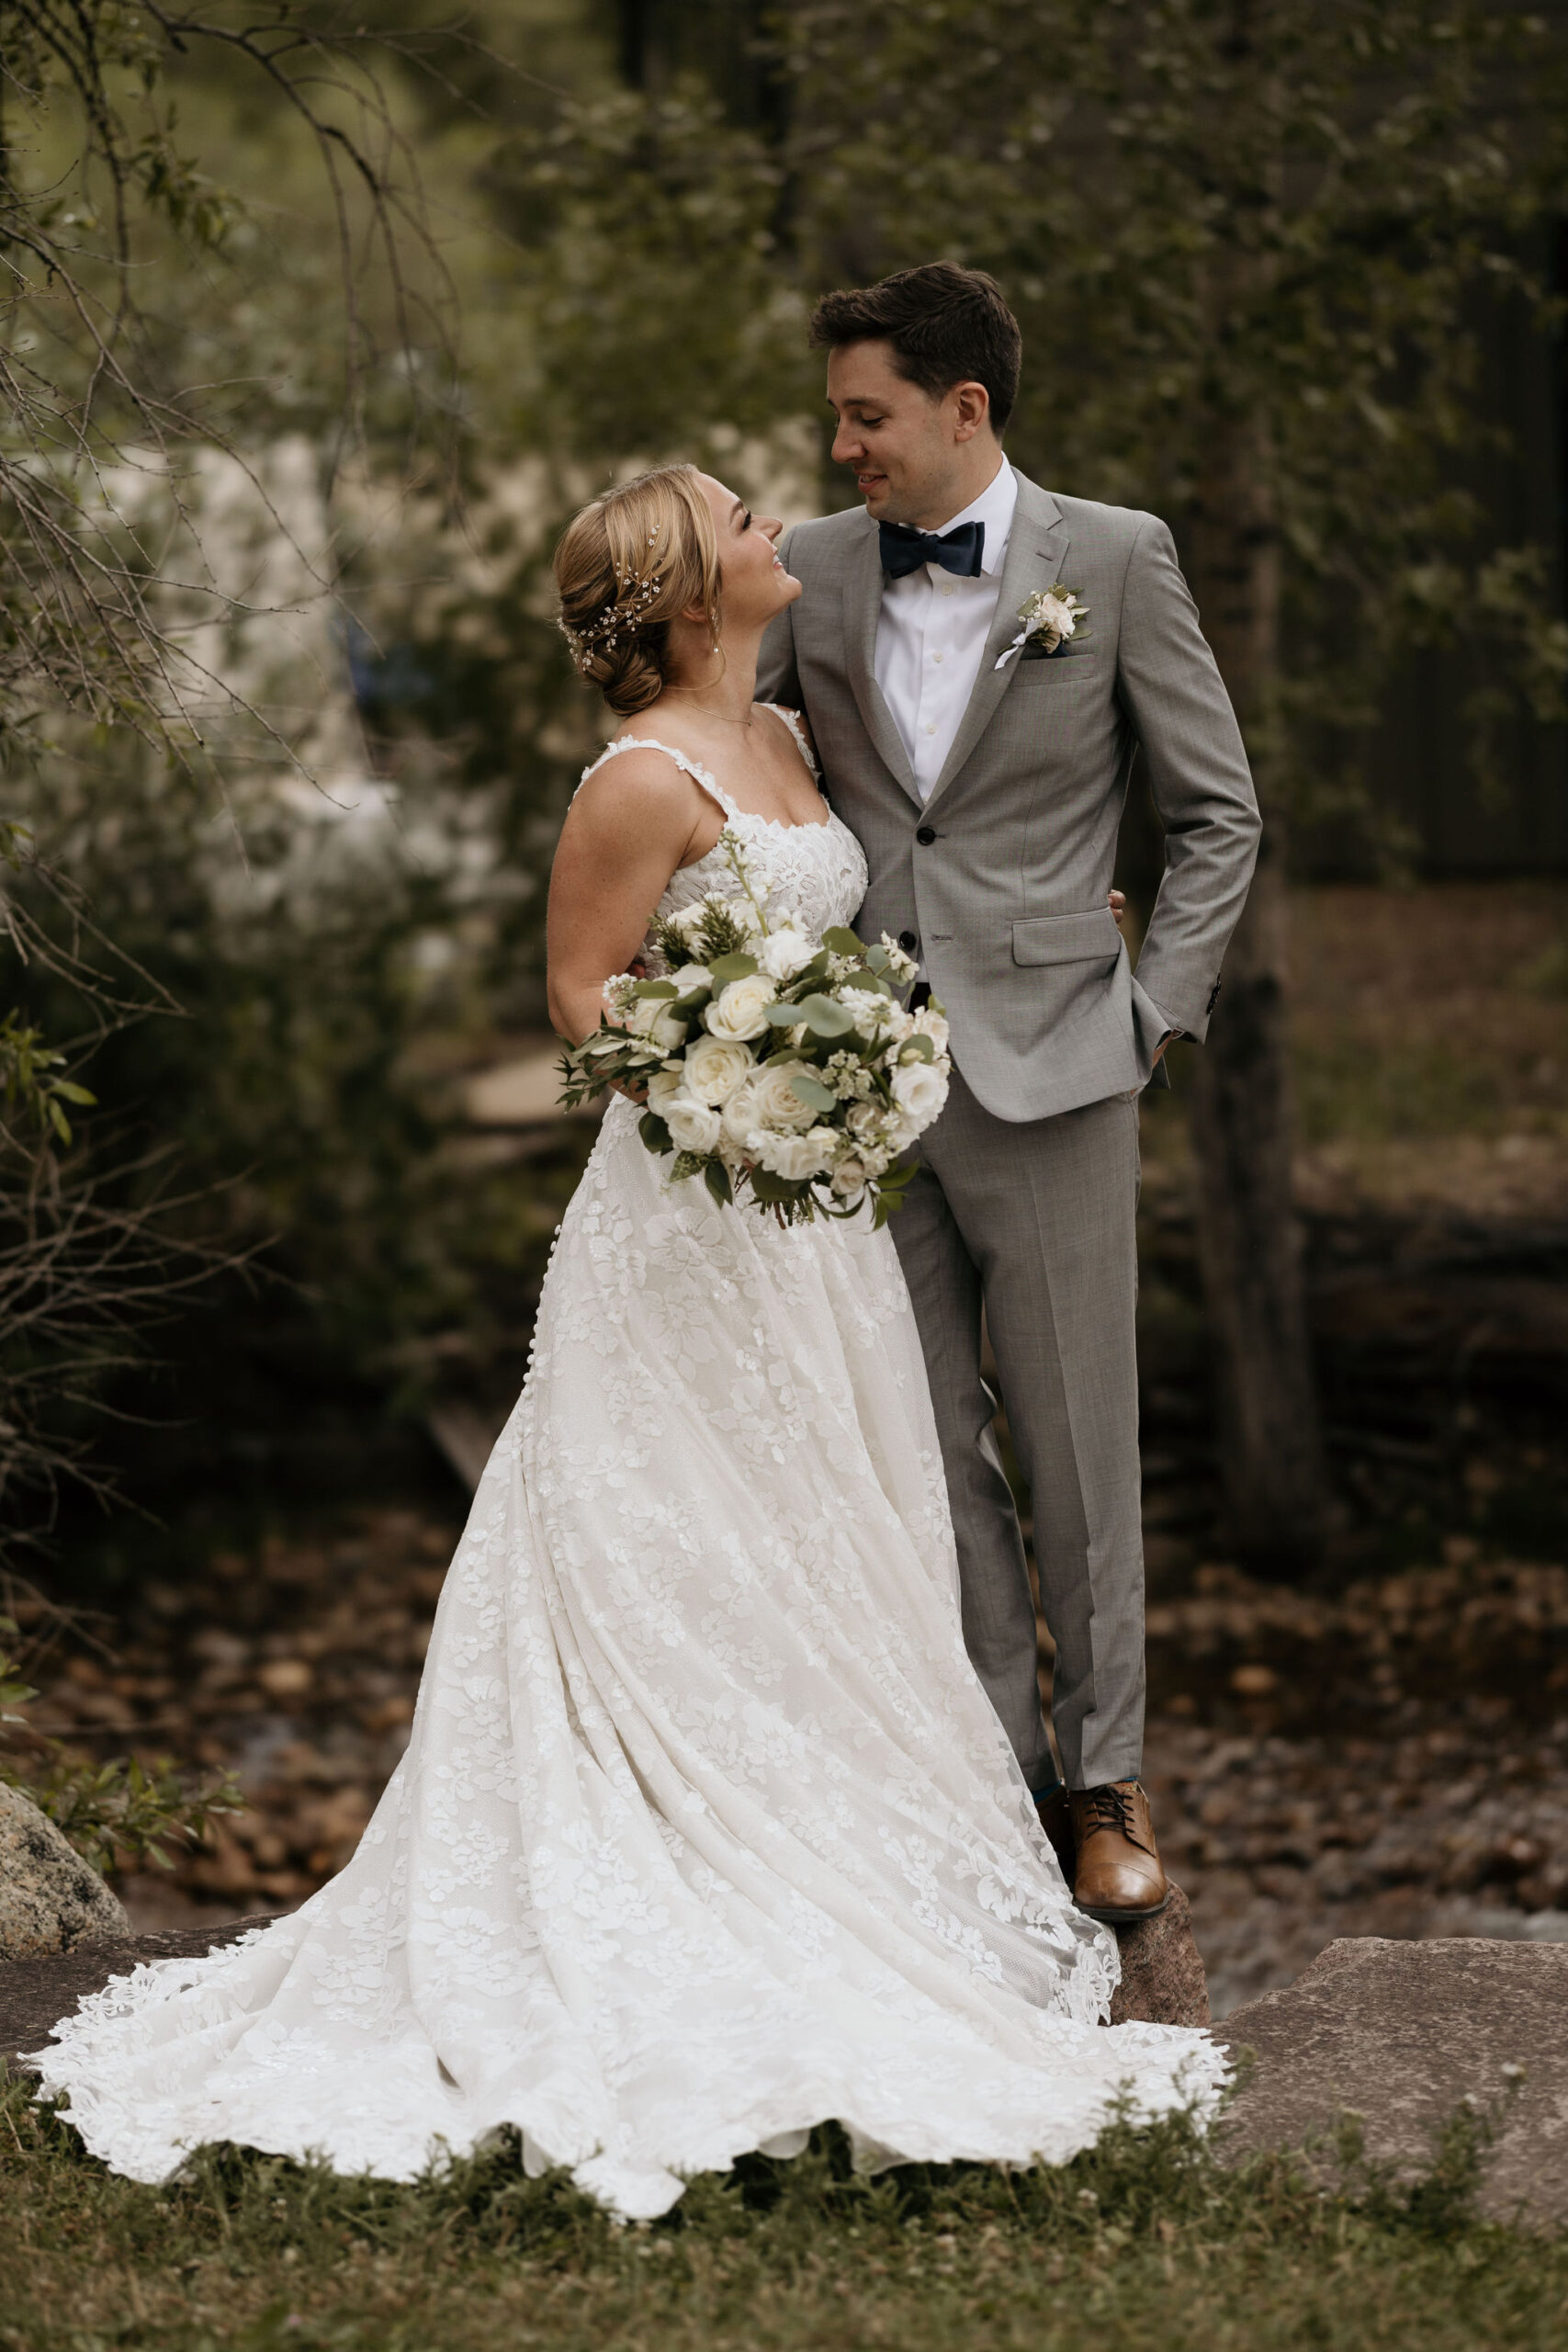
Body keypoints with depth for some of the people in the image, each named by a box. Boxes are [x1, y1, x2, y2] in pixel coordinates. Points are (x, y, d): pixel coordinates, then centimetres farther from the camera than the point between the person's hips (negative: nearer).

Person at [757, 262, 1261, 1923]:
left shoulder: (1113, 562, -1)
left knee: (1078, 1446, 2)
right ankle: (998, 1770, 16)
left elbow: (1218, 813, 3)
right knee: (928, 1450, 7)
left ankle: (1102, 1783, 14)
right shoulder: (812, 573, 6)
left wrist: (1158, 1013, -4)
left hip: (1045, 1068, -3)